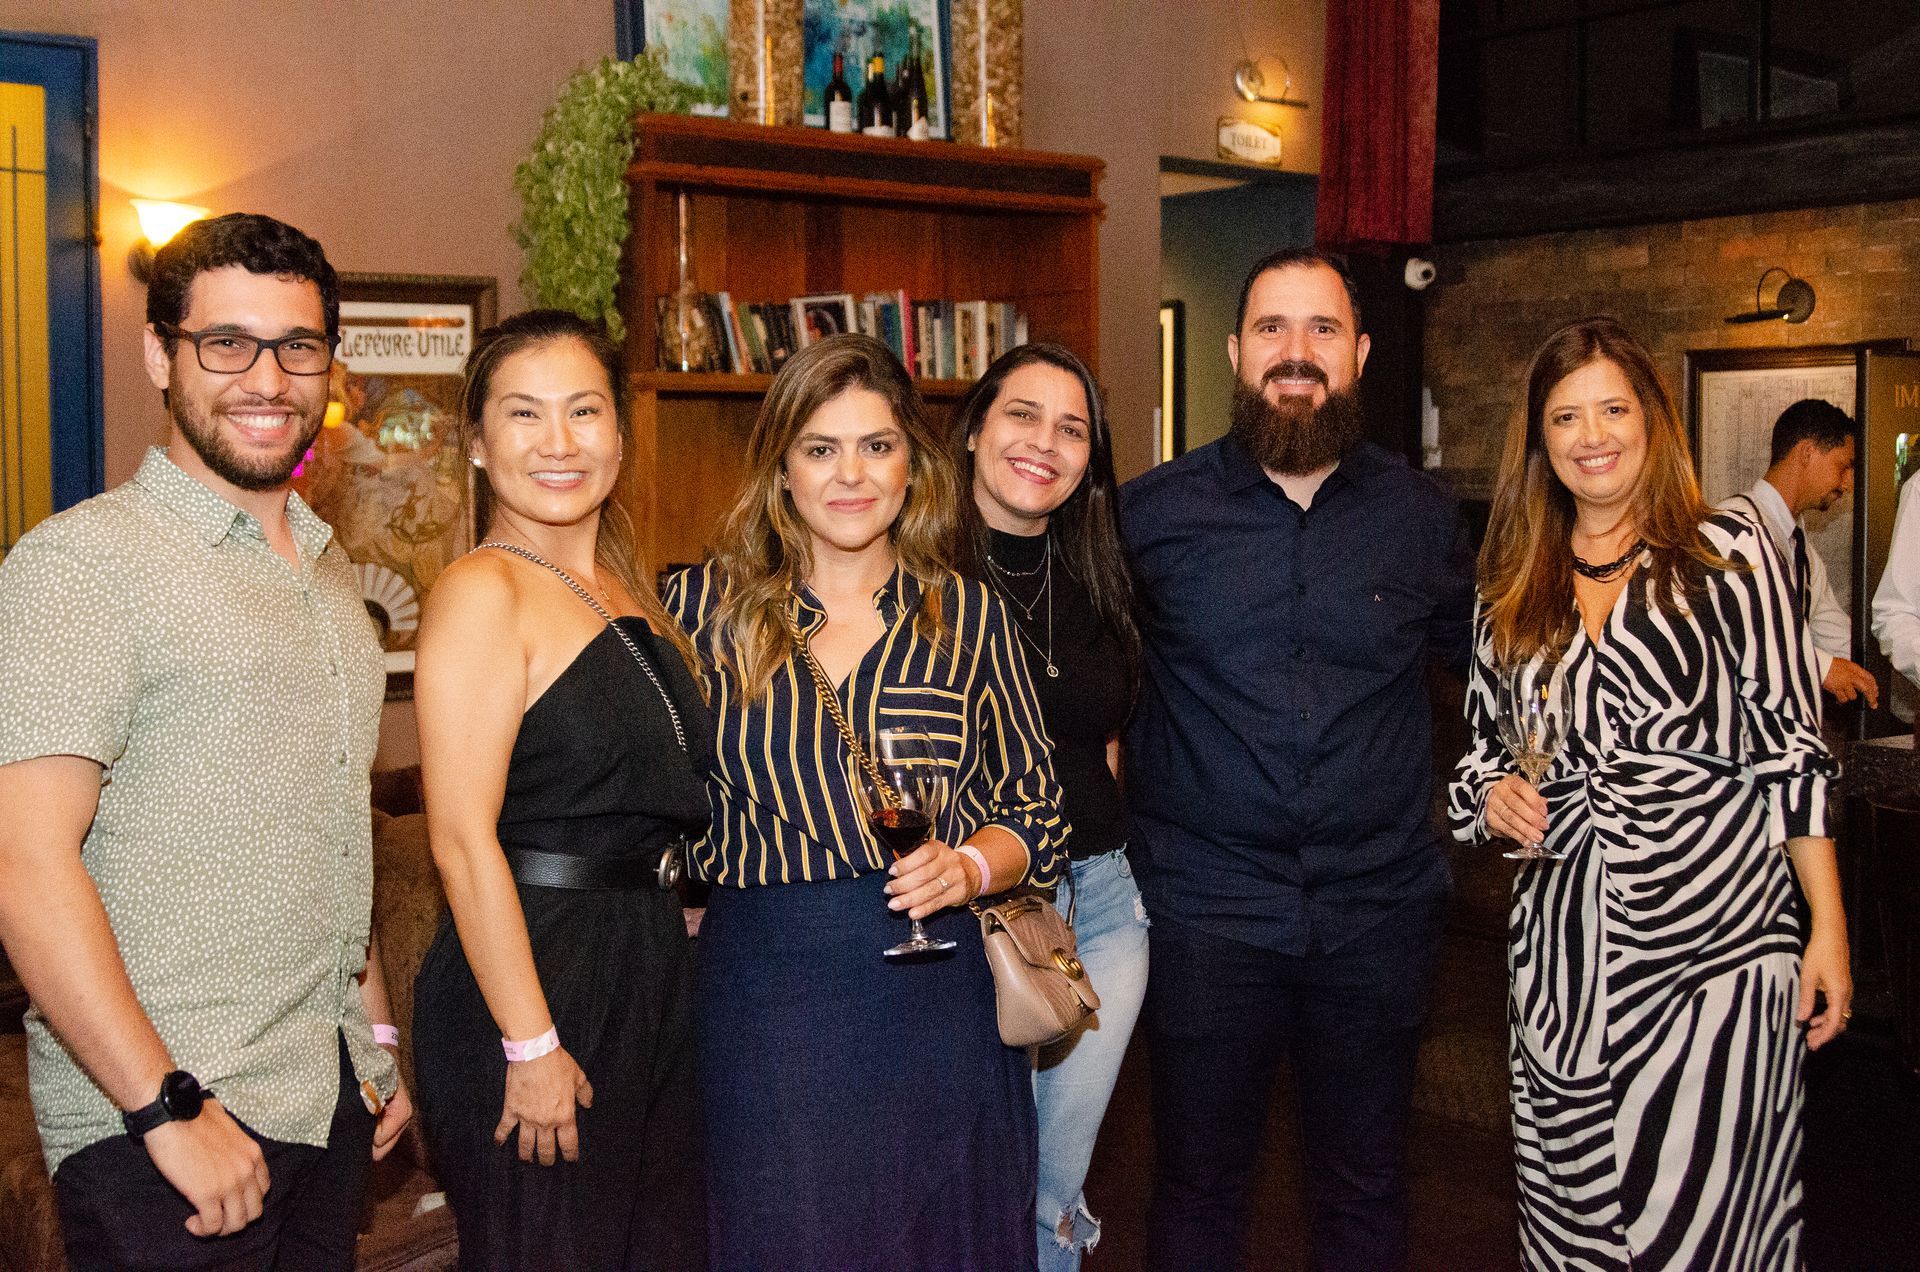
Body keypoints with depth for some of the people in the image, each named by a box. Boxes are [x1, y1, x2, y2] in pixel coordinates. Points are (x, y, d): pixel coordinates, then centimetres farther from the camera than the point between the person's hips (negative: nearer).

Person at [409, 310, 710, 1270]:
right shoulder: (482, 594, -13)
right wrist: (531, 1045, -20)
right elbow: (463, 841, -19)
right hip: (532, 981, -8)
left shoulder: (626, 589, 12)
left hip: (649, 966, 8)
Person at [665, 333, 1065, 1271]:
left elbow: (1035, 814, 7)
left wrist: (971, 866, -11)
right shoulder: (704, 607, 1)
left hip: (935, 997, 1)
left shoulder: (969, 616, 3)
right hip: (762, 1003, -1)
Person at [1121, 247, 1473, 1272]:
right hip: (1207, 910, -1)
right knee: (1199, 1185, 11)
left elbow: (1486, 663, 18)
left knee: (1365, 1188, 16)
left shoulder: (1420, 516, 3)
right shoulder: (1154, 512, -3)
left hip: (1377, 911, 2)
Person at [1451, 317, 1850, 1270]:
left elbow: (1791, 746, -2)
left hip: (1716, 938, -3)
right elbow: (1484, 748, 20)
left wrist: (1828, 927, -5)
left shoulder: (1727, 553, 0)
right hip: (1562, 943, 4)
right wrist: (1495, 795, -2)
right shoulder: (1514, 590, 11)